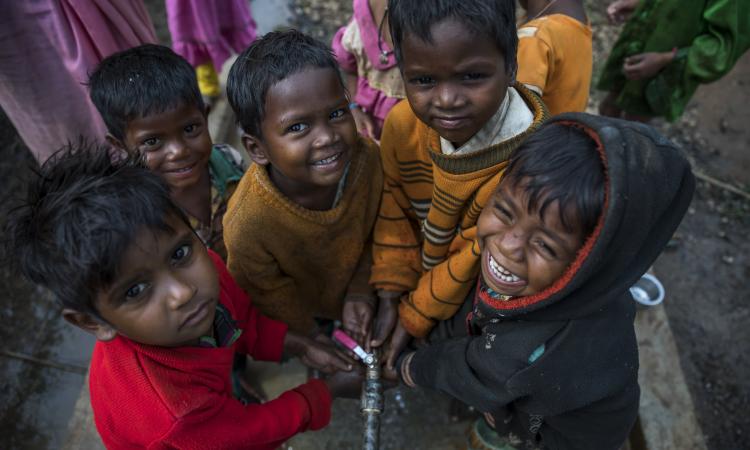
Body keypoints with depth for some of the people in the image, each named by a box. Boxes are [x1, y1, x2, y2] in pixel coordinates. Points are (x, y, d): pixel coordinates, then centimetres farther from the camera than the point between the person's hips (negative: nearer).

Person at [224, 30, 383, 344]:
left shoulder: (366, 157, -30)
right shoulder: (249, 226, -40)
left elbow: (371, 232, -8)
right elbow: (273, 297, -19)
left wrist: (361, 291, -14)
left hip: (352, 290, 3)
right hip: (298, 317, -2)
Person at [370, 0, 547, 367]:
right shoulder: (403, 124, -26)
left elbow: (471, 262, -28)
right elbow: (393, 212, -11)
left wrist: (414, 316, -16)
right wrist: (390, 297, -11)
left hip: (480, 296, -3)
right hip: (422, 265, 4)